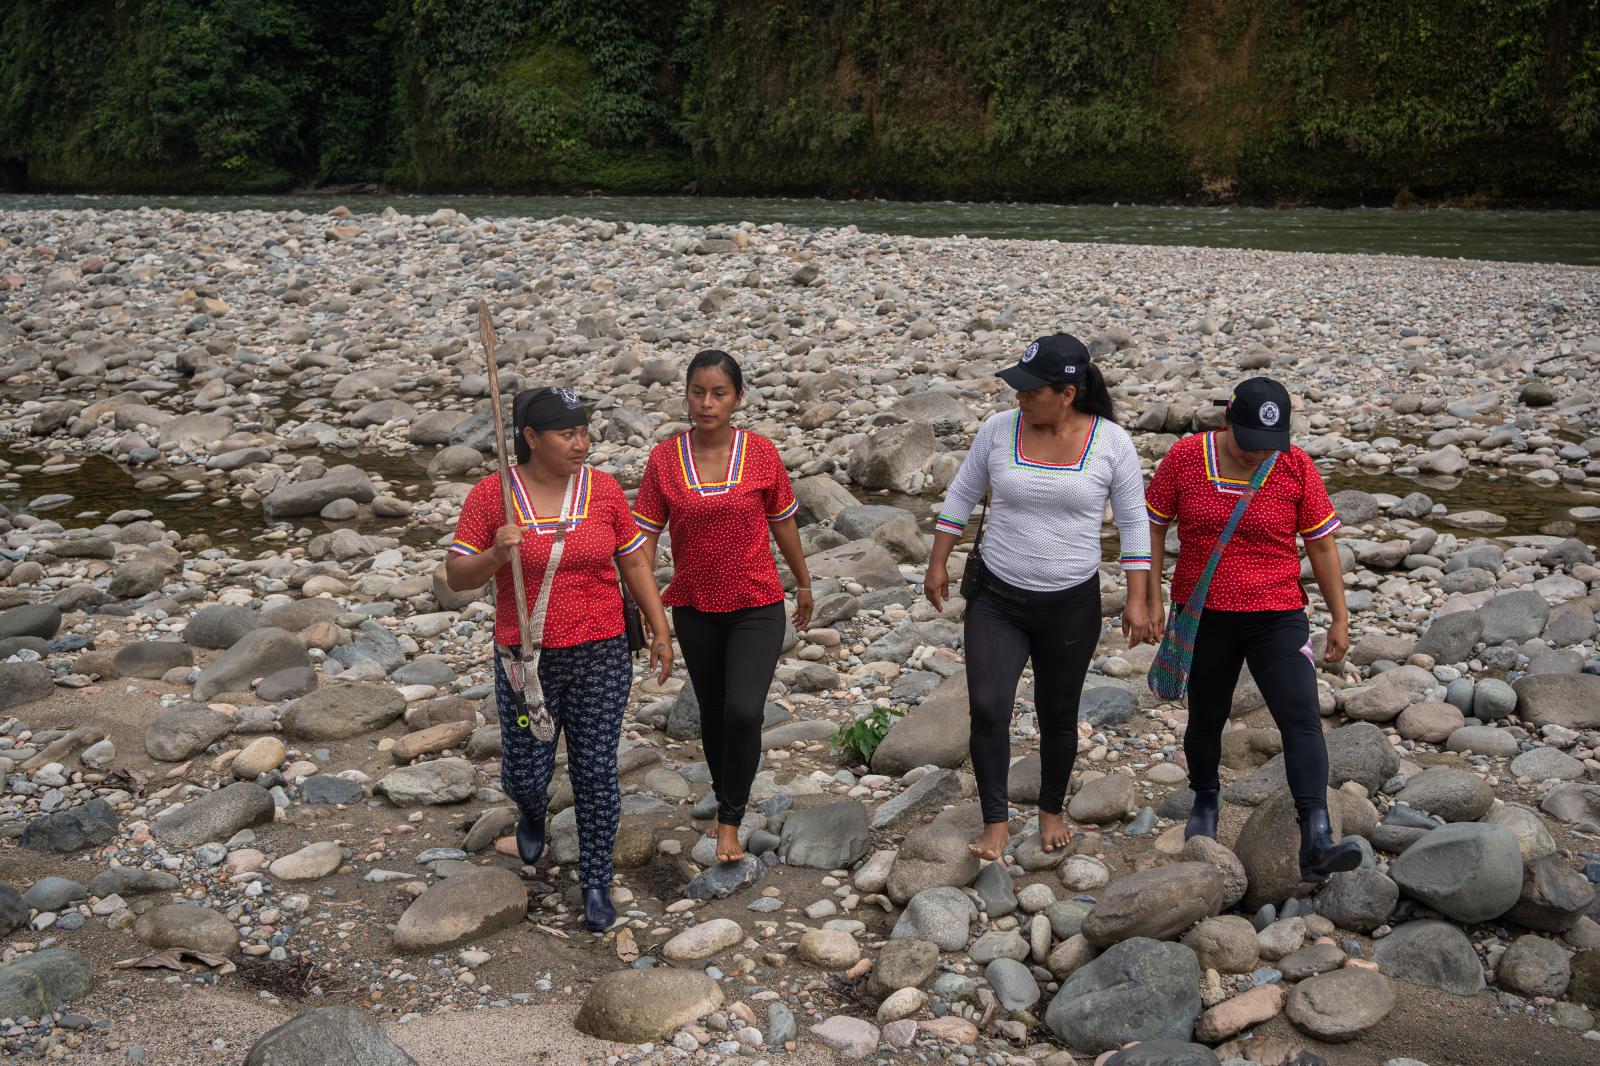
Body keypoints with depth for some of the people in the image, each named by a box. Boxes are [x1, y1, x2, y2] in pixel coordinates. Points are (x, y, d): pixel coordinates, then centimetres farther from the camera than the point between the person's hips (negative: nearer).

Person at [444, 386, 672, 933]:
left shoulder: (603, 489, -3)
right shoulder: (491, 494, -9)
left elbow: (634, 563, 7)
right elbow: (457, 577, -6)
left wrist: (660, 631, 5)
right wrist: (496, 555, -26)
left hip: (601, 655, 1)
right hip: (527, 660, -1)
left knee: (596, 773, 5)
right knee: (525, 774, 8)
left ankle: (596, 882, 23)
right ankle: (532, 811, 46)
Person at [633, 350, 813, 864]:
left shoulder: (761, 453, -8)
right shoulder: (664, 458, -6)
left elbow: (782, 522, 5)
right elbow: (646, 533, -5)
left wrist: (803, 582, 15)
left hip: (757, 606, -2)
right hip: (694, 608, 2)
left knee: (744, 711, -16)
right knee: (713, 712, 16)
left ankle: (730, 820, 3)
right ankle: (727, 798, 40)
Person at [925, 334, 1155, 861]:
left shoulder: (1111, 442, -9)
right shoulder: (999, 429, -6)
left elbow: (1133, 521, -2)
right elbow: (962, 495, 6)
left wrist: (1137, 600, -5)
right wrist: (938, 564, 6)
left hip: (1071, 606, 0)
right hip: (996, 600, 1)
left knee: (1058, 717, 13)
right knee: (987, 708, -11)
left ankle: (1051, 811, 38)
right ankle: (994, 823, 5)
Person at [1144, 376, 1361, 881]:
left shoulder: (1296, 466, -7)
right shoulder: (1185, 457, -7)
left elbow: (1322, 544, 1)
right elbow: (1153, 525, 3)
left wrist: (1339, 618, 4)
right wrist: (1152, 597, -1)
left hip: (1277, 617, -1)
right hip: (1203, 616, 1)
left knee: (1302, 720, -13)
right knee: (1206, 720, 14)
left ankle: (1316, 843, -17)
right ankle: (1205, 801, 43)